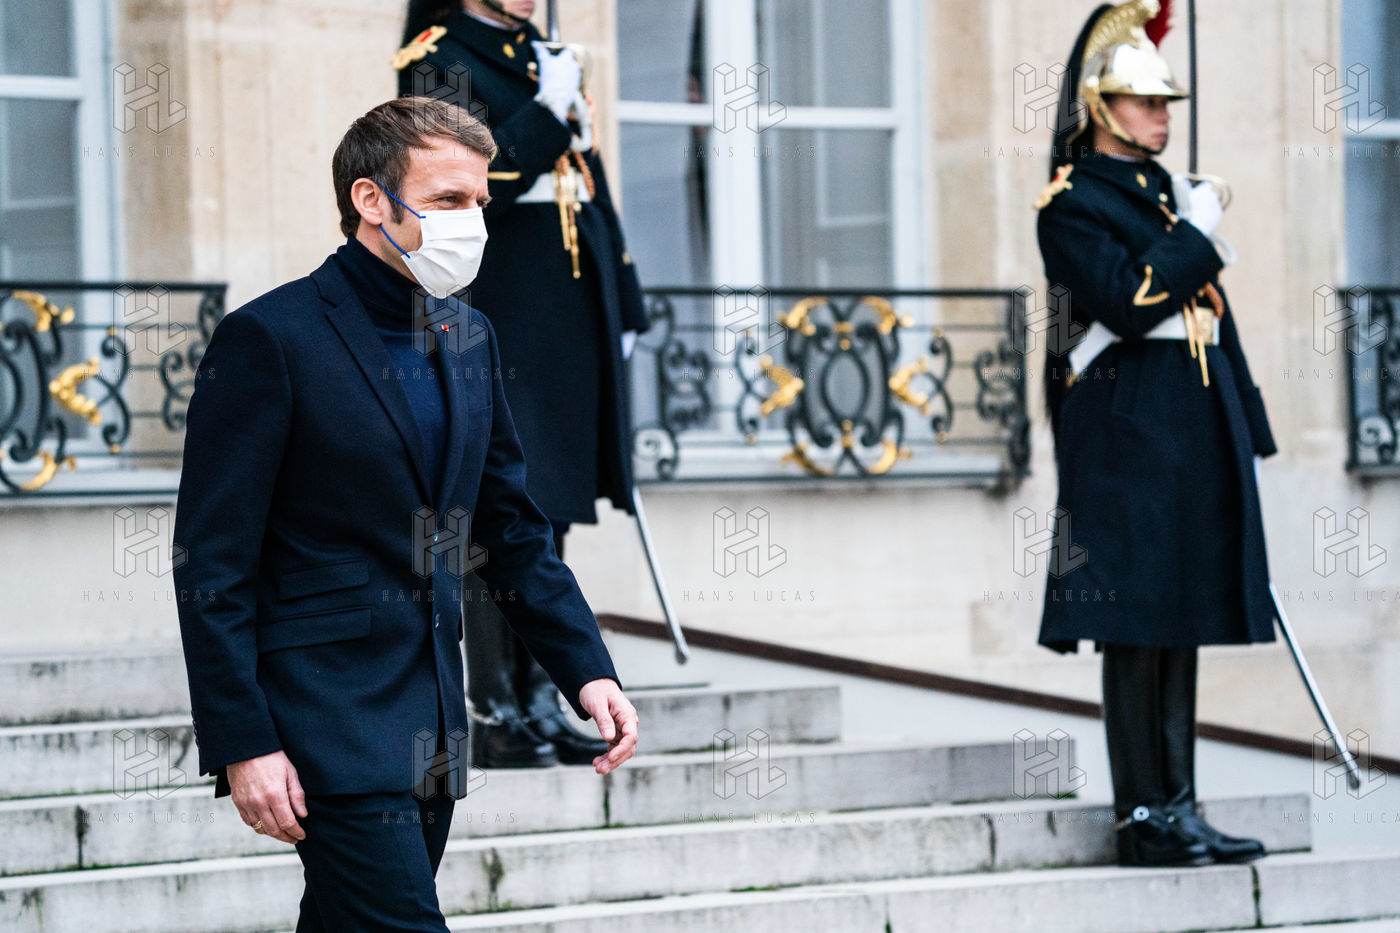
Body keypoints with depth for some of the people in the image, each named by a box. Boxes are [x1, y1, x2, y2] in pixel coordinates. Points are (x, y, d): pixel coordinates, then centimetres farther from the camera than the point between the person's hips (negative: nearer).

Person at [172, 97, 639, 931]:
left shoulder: (469, 338, 12)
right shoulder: (269, 339, -11)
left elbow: (513, 530, 18)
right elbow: (212, 564, -12)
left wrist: (588, 671, 6)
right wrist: (242, 745, -16)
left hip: (433, 729, 7)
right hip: (328, 722, -7)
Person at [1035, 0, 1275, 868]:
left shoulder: (1165, 189, 19)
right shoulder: (1074, 203, -7)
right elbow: (1127, 303, -20)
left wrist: (1245, 420, 18)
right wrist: (1196, 232, -12)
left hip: (1194, 431, 9)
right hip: (1128, 434, -8)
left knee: (1181, 619, 9)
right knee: (1139, 625, -6)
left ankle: (1177, 806, 12)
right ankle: (1148, 815, -3)